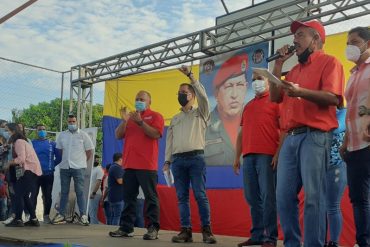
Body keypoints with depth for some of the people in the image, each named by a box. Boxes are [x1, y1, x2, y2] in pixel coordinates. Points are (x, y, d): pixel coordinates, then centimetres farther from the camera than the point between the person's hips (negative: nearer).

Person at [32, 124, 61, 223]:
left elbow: (58, 157, 9)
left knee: (47, 195, 5)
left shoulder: (52, 144, 8)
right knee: (33, 195, 1)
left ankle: (46, 215, 14)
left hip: (48, 174, 1)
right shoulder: (31, 143, 5)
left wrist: (52, 165, 3)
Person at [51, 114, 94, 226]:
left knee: (80, 191, -5)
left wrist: (82, 161, 2)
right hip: (64, 167, 4)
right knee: (64, 192, 8)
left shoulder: (83, 135, 0)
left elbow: (89, 151, 3)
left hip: (78, 167, -4)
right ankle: (61, 215, 13)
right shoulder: (62, 135, 11)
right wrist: (64, 161, 9)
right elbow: (59, 150, 18)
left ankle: (83, 215, -3)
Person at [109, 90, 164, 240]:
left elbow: (156, 134, -12)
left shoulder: (155, 116, 4)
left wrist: (140, 122, -16)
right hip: (129, 164, 6)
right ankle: (126, 228, 12)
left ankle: (153, 229, -3)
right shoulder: (130, 117, 20)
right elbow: (118, 135, 12)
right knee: (128, 197, 7)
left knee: (150, 197, -4)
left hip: (147, 165, -6)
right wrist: (124, 121, -3)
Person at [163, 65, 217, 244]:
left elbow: (202, 95, -7)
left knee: (200, 195, -10)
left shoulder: (200, 113, 10)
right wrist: (167, 161, 7)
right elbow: (169, 140, 17)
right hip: (178, 160, 4)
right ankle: (186, 230, 3)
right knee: (182, 196, 1)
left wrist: (190, 75, -10)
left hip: (196, 158, -4)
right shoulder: (174, 119, 23)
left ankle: (206, 230, -7)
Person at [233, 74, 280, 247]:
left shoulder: (275, 100, 4)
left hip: (267, 155, -6)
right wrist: (237, 157, 15)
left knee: (268, 197, -7)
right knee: (252, 198, 7)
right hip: (248, 156, 7)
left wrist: (278, 153, -14)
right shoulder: (248, 106, 24)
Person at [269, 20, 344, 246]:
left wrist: (300, 92, -23)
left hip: (315, 136, -7)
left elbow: (333, 98, -11)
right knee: (284, 197, 3)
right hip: (290, 138, 7)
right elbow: (275, 97, 18)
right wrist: (279, 64, 16)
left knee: (313, 196, -9)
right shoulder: (295, 69, 26)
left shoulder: (329, 62, 3)